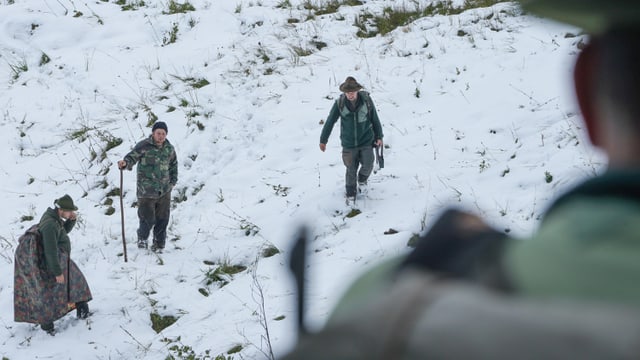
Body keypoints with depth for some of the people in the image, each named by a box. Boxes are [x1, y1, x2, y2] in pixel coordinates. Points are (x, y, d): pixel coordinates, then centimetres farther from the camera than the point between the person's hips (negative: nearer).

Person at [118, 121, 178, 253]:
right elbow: (132, 157, -19)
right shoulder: (143, 146, -8)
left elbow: (173, 166, 21)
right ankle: (142, 237, 27)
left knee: (162, 219, 6)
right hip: (146, 191, -4)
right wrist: (125, 163, -41)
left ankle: (158, 245, 23)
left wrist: (172, 182, 15)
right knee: (148, 219, -4)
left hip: (164, 192, 4)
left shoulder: (169, 149, 7)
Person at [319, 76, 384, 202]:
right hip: (349, 143, 0)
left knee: (367, 165, -4)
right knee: (351, 169, 7)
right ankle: (351, 193, 29)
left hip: (366, 141, 0)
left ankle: (362, 178, 32)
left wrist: (379, 136, 8)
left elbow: (375, 119, 2)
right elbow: (330, 122, -3)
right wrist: (323, 140, 4)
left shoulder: (366, 100, -12)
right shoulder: (339, 103, -13)